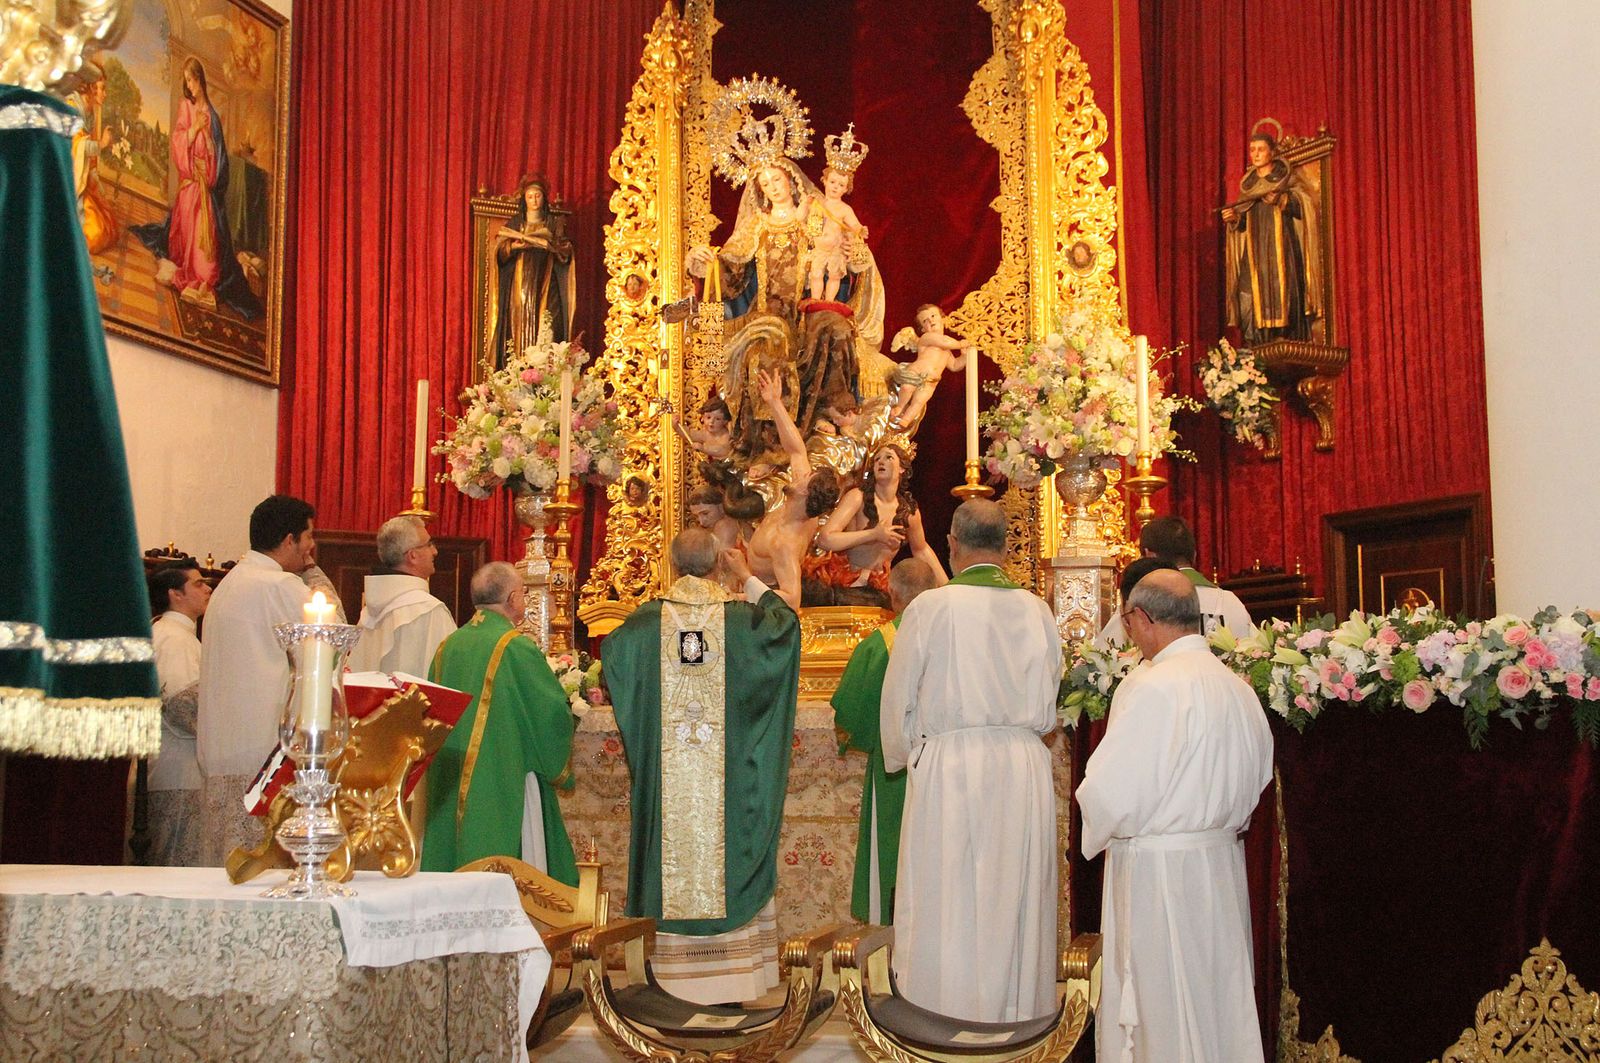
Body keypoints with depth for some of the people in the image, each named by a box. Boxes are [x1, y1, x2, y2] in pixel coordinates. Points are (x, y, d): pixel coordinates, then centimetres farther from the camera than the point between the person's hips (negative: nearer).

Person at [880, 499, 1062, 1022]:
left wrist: (901, 757, 17)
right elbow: (1048, 708, 8)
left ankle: (947, 1001, 12)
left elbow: (898, 699, 0)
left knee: (945, 895, 6)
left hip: (948, 767, -3)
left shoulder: (930, 607, -9)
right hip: (1024, 767, 4)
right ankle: (1016, 1000, 22)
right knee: (1016, 892, 13)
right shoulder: (1037, 611, 1)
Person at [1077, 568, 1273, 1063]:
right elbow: (1258, 776, 14)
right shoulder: (1238, 687, 4)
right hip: (1224, 860, 7)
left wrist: (1098, 836, -1)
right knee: (1221, 997, 17)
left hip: (1158, 873, -7)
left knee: (1159, 1010, 4)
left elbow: (1111, 793, -20)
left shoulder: (1150, 687, -20)